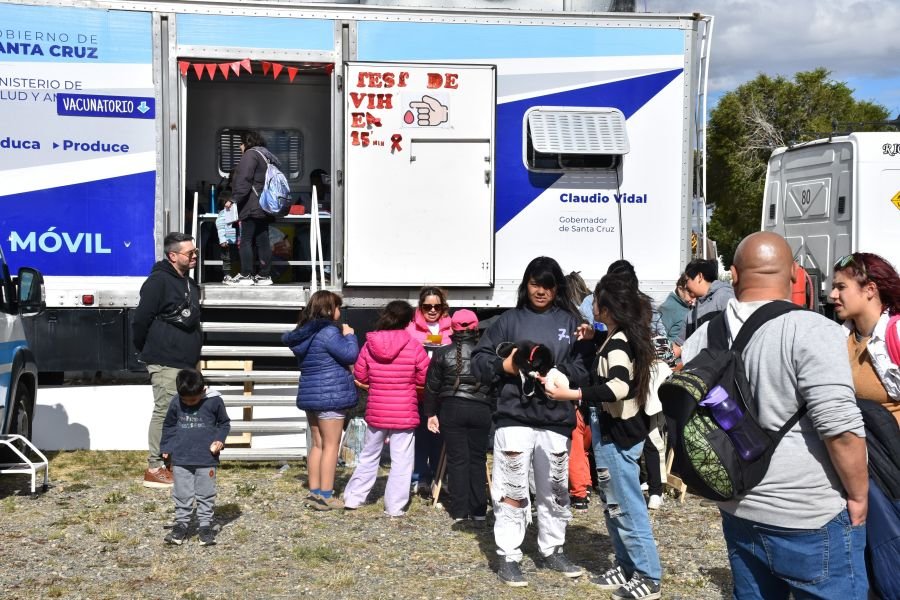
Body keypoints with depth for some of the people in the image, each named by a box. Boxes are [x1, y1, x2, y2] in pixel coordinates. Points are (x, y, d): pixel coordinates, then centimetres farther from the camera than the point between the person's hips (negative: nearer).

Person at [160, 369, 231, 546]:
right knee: (182, 494, 7)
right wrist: (166, 448, 10)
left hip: (206, 458, -2)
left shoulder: (214, 401, -7)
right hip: (180, 459, 2)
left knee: (206, 494, 5)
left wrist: (219, 439, -9)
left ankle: (205, 525, 14)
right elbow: (168, 426, 13)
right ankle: (181, 524, 18)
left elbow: (224, 423, 6)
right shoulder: (175, 403, -1)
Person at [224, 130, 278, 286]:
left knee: (246, 240, -6)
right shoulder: (267, 156, 21)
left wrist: (234, 199, -15)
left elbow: (244, 180, -16)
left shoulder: (251, 154, -6)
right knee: (263, 241, 7)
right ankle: (265, 275, 7)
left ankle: (246, 275, -6)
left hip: (252, 207, -9)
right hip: (265, 208, 9)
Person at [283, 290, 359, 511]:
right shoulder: (329, 332, -15)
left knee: (317, 444, 14)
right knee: (331, 445, -2)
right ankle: (326, 496, 0)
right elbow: (350, 354, -18)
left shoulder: (304, 333, 12)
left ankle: (314, 492, 17)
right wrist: (349, 335, -1)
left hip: (310, 394, 9)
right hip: (330, 395, -9)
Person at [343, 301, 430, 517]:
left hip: (376, 412, 3)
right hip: (404, 414, -3)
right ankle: (395, 507, 6)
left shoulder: (369, 344, -2)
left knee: (369, 456, 19)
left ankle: (352, 497, 23)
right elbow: (425, 378, -5)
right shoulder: (413, 346, -11)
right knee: (401, 461, 4)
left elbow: (360, 375, 5)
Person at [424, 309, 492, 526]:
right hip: (481, 410, 1)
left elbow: (432, 386, 2)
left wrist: (431, 413, 10)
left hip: (452, 409, -1)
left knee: (457, 459, 4)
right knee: (478, 460, 9)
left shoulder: (442, 353, -1)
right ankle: (478, 512, 10)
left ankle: (459, 512, 6)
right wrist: (492, 411, 15)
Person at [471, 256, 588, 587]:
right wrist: (504, 366, -13)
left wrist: (556, 371, -15)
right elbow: (479, 360, 4)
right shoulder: (510, 319, 4)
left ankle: (552, 550, 32)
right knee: (511, 491, 0)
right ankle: (508, 557, 11)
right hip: (514, 417, -2)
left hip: (556, 420, 2)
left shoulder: (570, 321, 7)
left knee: (555, 490, 15)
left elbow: (585, 367, 1)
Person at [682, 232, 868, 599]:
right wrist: (858, 494, -6)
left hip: (737, 512, 6)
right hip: (810, 519, -6)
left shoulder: (704, 337, 4)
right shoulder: (812, 331, -16)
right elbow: (840, 427, -19)